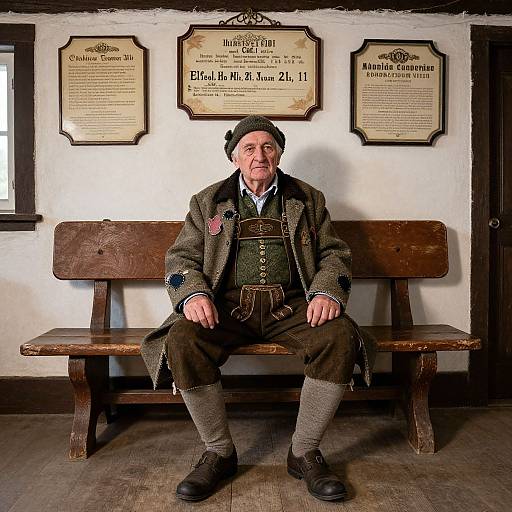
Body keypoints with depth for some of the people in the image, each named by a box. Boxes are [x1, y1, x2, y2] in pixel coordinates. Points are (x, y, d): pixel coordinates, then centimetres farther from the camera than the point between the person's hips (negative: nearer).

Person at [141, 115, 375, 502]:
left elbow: (335, 253, 12)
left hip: (290, 304, 1)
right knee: (182, 340, -29)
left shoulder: (308, 199, 15)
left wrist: (327, 292, -11)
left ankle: (304, 452, -7)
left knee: (340, 337, -28)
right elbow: (181, 257, 9)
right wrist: (193, 293, -14)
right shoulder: (208, 201, 14)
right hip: (228, 305, 0)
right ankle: (220, 452, -6)